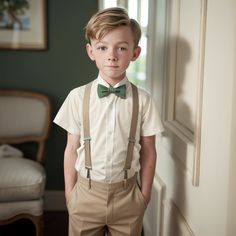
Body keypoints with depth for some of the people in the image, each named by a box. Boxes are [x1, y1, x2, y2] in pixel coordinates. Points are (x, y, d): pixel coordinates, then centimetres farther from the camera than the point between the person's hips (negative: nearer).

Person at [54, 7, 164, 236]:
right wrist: (69, 192, 4)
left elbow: (148, 152, -1)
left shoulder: (143, 100, -8)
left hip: (127, 195, 0)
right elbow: (71, 149, -1)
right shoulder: (77, 97, -7)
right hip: (86, 192, 0)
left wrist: (144, 195, 3)